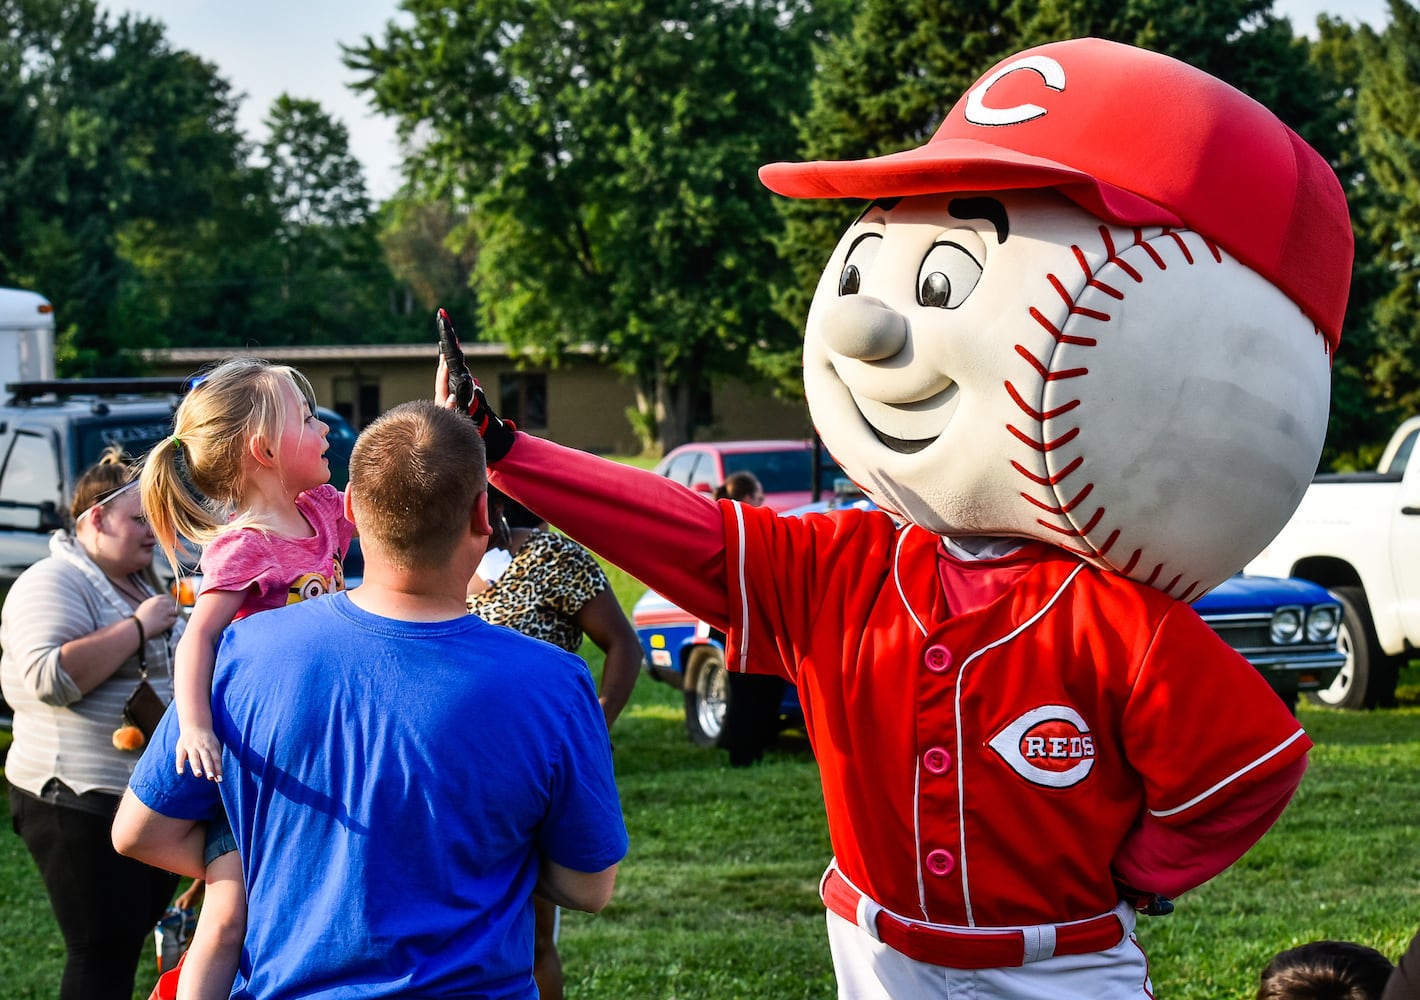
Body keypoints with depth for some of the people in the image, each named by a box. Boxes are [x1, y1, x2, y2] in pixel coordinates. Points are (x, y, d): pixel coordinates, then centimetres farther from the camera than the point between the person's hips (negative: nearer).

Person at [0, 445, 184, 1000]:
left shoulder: (142, 584, 18)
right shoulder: (54, 583, -10)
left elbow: (165, 668, 31)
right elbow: (52, 678, -26)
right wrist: (137, 627, -20)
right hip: (82, 807, -9)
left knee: (134, 945, 13)